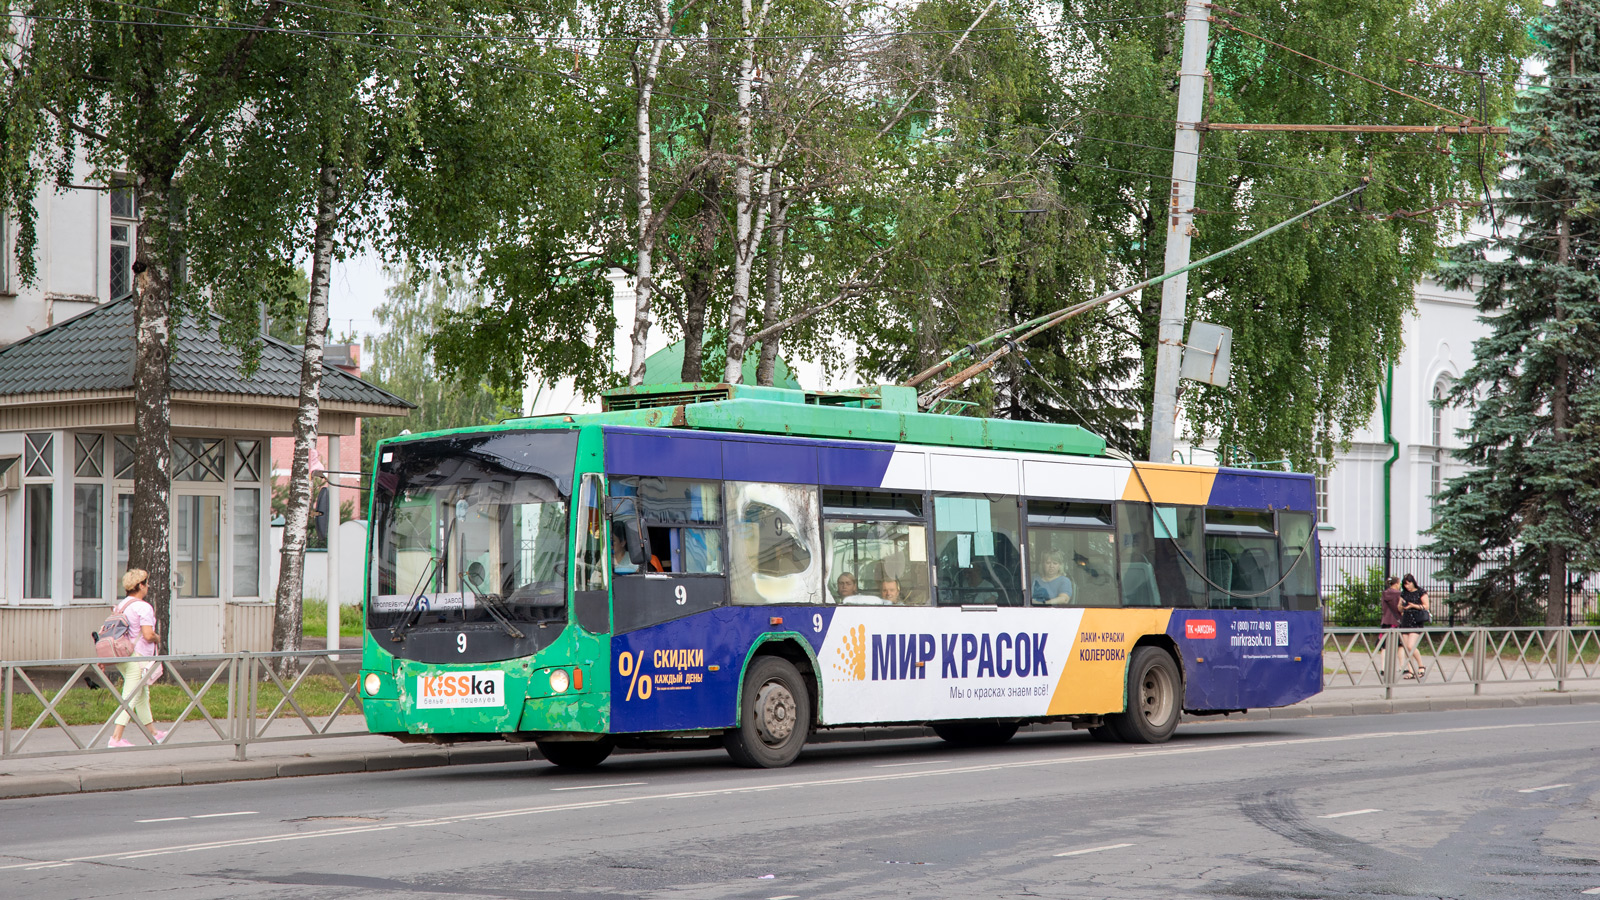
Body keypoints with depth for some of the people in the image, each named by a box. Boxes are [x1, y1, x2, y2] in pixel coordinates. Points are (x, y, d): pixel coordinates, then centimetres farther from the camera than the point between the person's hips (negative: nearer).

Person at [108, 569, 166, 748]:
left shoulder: (120, 605, 11)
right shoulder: (143, 607, -14)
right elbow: (148, 635, -22)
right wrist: (157, 637, 0)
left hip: (122, 657, 9)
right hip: (137, 657, -9)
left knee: (143, 695, 20)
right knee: (130, 698, -7)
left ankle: (152, 733, 30)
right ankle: (116, 738, -12)